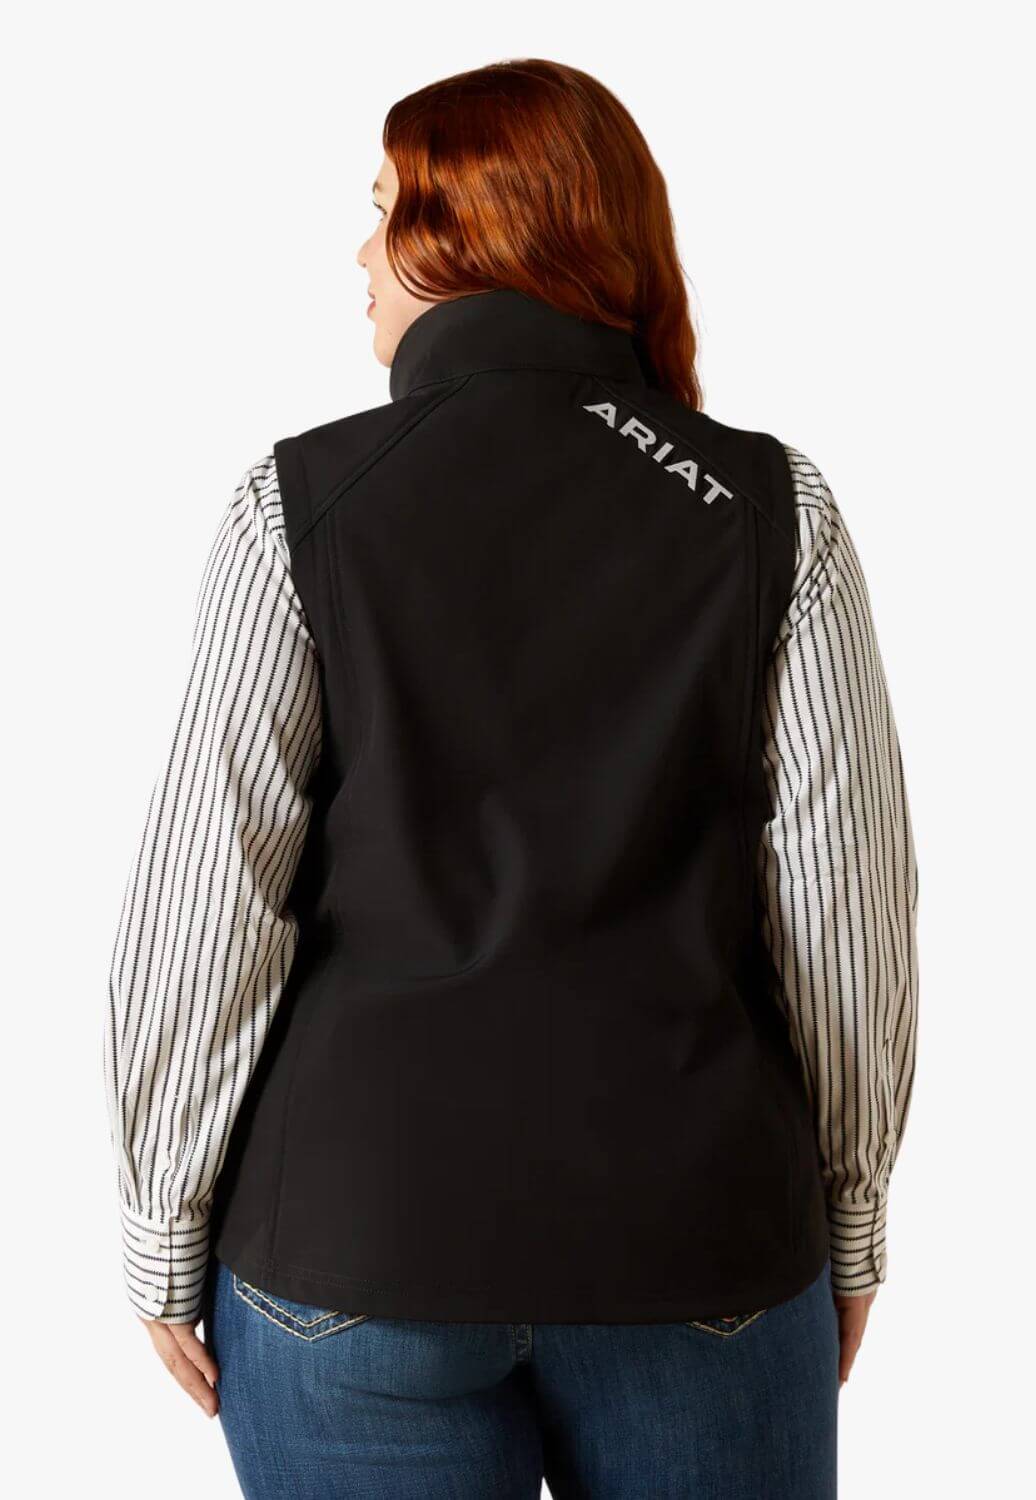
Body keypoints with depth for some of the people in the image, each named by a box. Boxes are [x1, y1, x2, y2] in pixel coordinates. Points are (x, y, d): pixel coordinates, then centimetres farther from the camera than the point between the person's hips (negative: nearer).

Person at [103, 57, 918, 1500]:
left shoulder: (305, 500, -7)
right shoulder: (773, 509, -4)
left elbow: (207, 906, -8)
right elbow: (845, 903, -3)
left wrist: (167, 1234, 3)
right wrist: (849, 1215, 9)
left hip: (360, 1232, -1)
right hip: (705, 1234, 1)